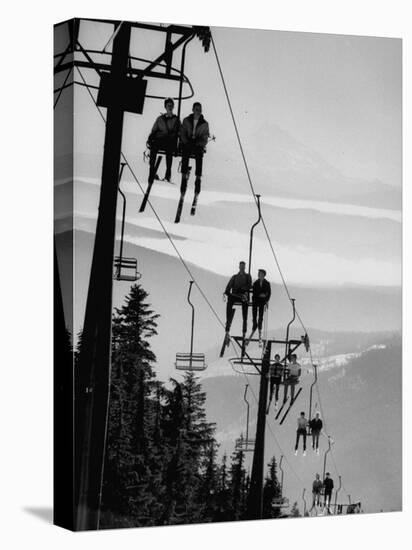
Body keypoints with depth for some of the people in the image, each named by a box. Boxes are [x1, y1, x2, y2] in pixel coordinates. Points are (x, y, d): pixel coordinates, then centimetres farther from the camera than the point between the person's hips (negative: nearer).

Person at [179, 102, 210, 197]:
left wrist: (199, 144, -9)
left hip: (198, 145, 0)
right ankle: (184, 177, -29)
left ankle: (198, 179, -30)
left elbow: (205, 138, 8)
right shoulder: (186, 120, 12)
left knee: (199, 155, -28)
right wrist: (187, 142, -8)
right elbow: (182, 133, 8)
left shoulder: (205, 123, 11)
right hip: (187, 143, 0)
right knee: (185, 154, -29)